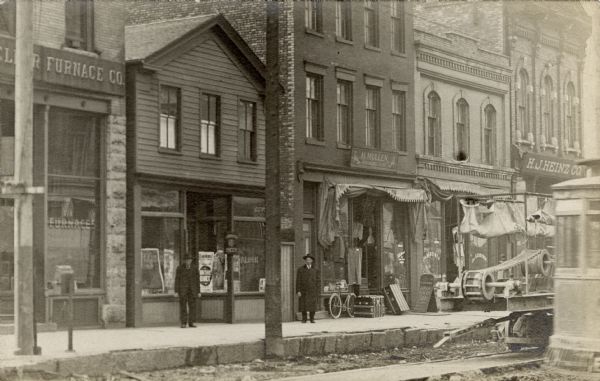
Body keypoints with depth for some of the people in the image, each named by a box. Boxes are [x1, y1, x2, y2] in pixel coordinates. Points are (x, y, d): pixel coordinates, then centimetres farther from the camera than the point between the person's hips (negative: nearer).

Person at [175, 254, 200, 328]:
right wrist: (176, 291, -7)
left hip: (192, 290, 2)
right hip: (182, 290, -2)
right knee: (183, 306, -4)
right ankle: (183, 323, -1)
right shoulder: (180, 268, -2)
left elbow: (197, 280, 6)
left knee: (192, 306, 0)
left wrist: (198, 291, 3)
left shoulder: (195, 268, 4)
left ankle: (191, 323, 6)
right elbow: (177, 279, -2)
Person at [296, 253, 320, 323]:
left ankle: (312, 319, 4)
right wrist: (298, 291, -7)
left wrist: (317, 290, 0)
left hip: (313, 291, 1)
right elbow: (298, 281, 2)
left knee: (312, 305, -3)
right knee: (303, 305, -3)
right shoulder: (300, 270, 5)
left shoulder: (315, 270, 10)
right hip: (303, 291, -1)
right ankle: (304, 319, 3)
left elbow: (318, 280, 9)